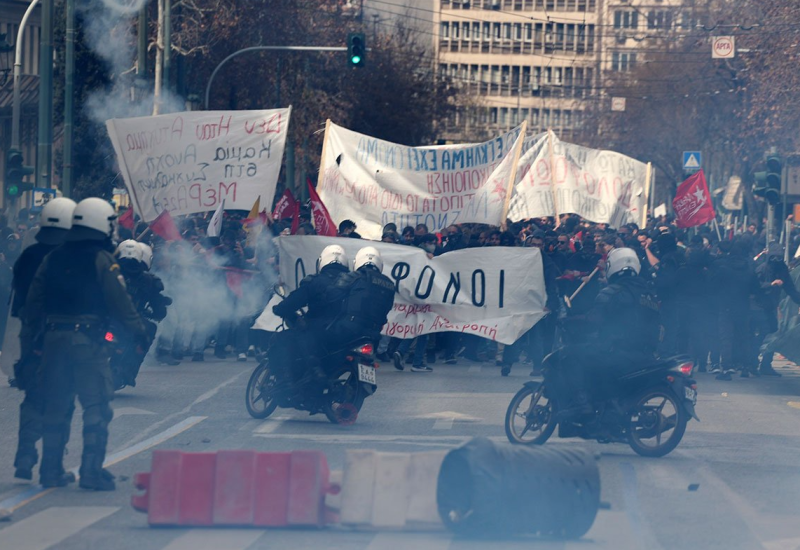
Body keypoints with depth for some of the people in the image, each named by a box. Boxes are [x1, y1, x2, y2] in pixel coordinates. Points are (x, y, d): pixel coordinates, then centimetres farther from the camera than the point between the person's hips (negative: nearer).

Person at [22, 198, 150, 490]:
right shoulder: (102, 260, -6)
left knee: (56, 407, 12)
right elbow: (120, 301, -9)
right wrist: (138, 331, 1)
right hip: (88, 340, -5)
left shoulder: (53, 258, 10)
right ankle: (92, 471, -8)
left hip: (53, 338, 6)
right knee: (96, 407, -2)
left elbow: (34, 299, 11)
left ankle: (51, 470, 13)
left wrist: (30, 338, 17)